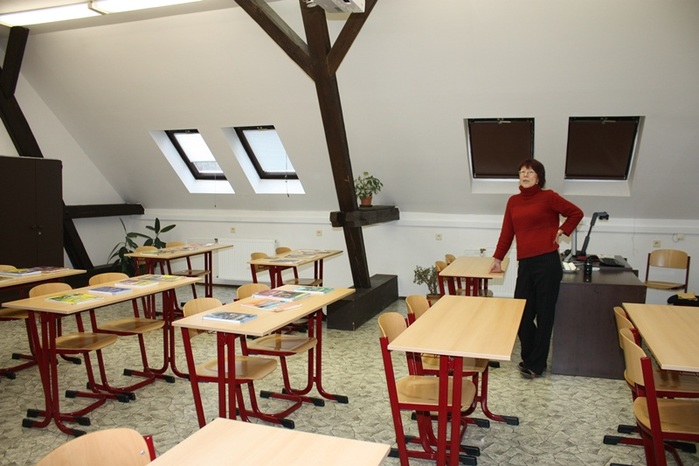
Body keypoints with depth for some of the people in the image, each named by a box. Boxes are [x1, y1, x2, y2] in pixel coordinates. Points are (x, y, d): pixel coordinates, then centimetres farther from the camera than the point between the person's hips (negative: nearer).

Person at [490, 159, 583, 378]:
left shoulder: (548, 197, -1)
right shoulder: (513, 202, 12)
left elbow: (576, 213, 6)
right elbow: (506, 233, 14)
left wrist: (562, 231, -3)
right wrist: (498, 258, 12)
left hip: (547, 263, -5)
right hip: (525, 264, 5)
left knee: (544, 315, 4)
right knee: (521, 314, 6)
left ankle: (535, 365, 15)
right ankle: (529, 358, 27)